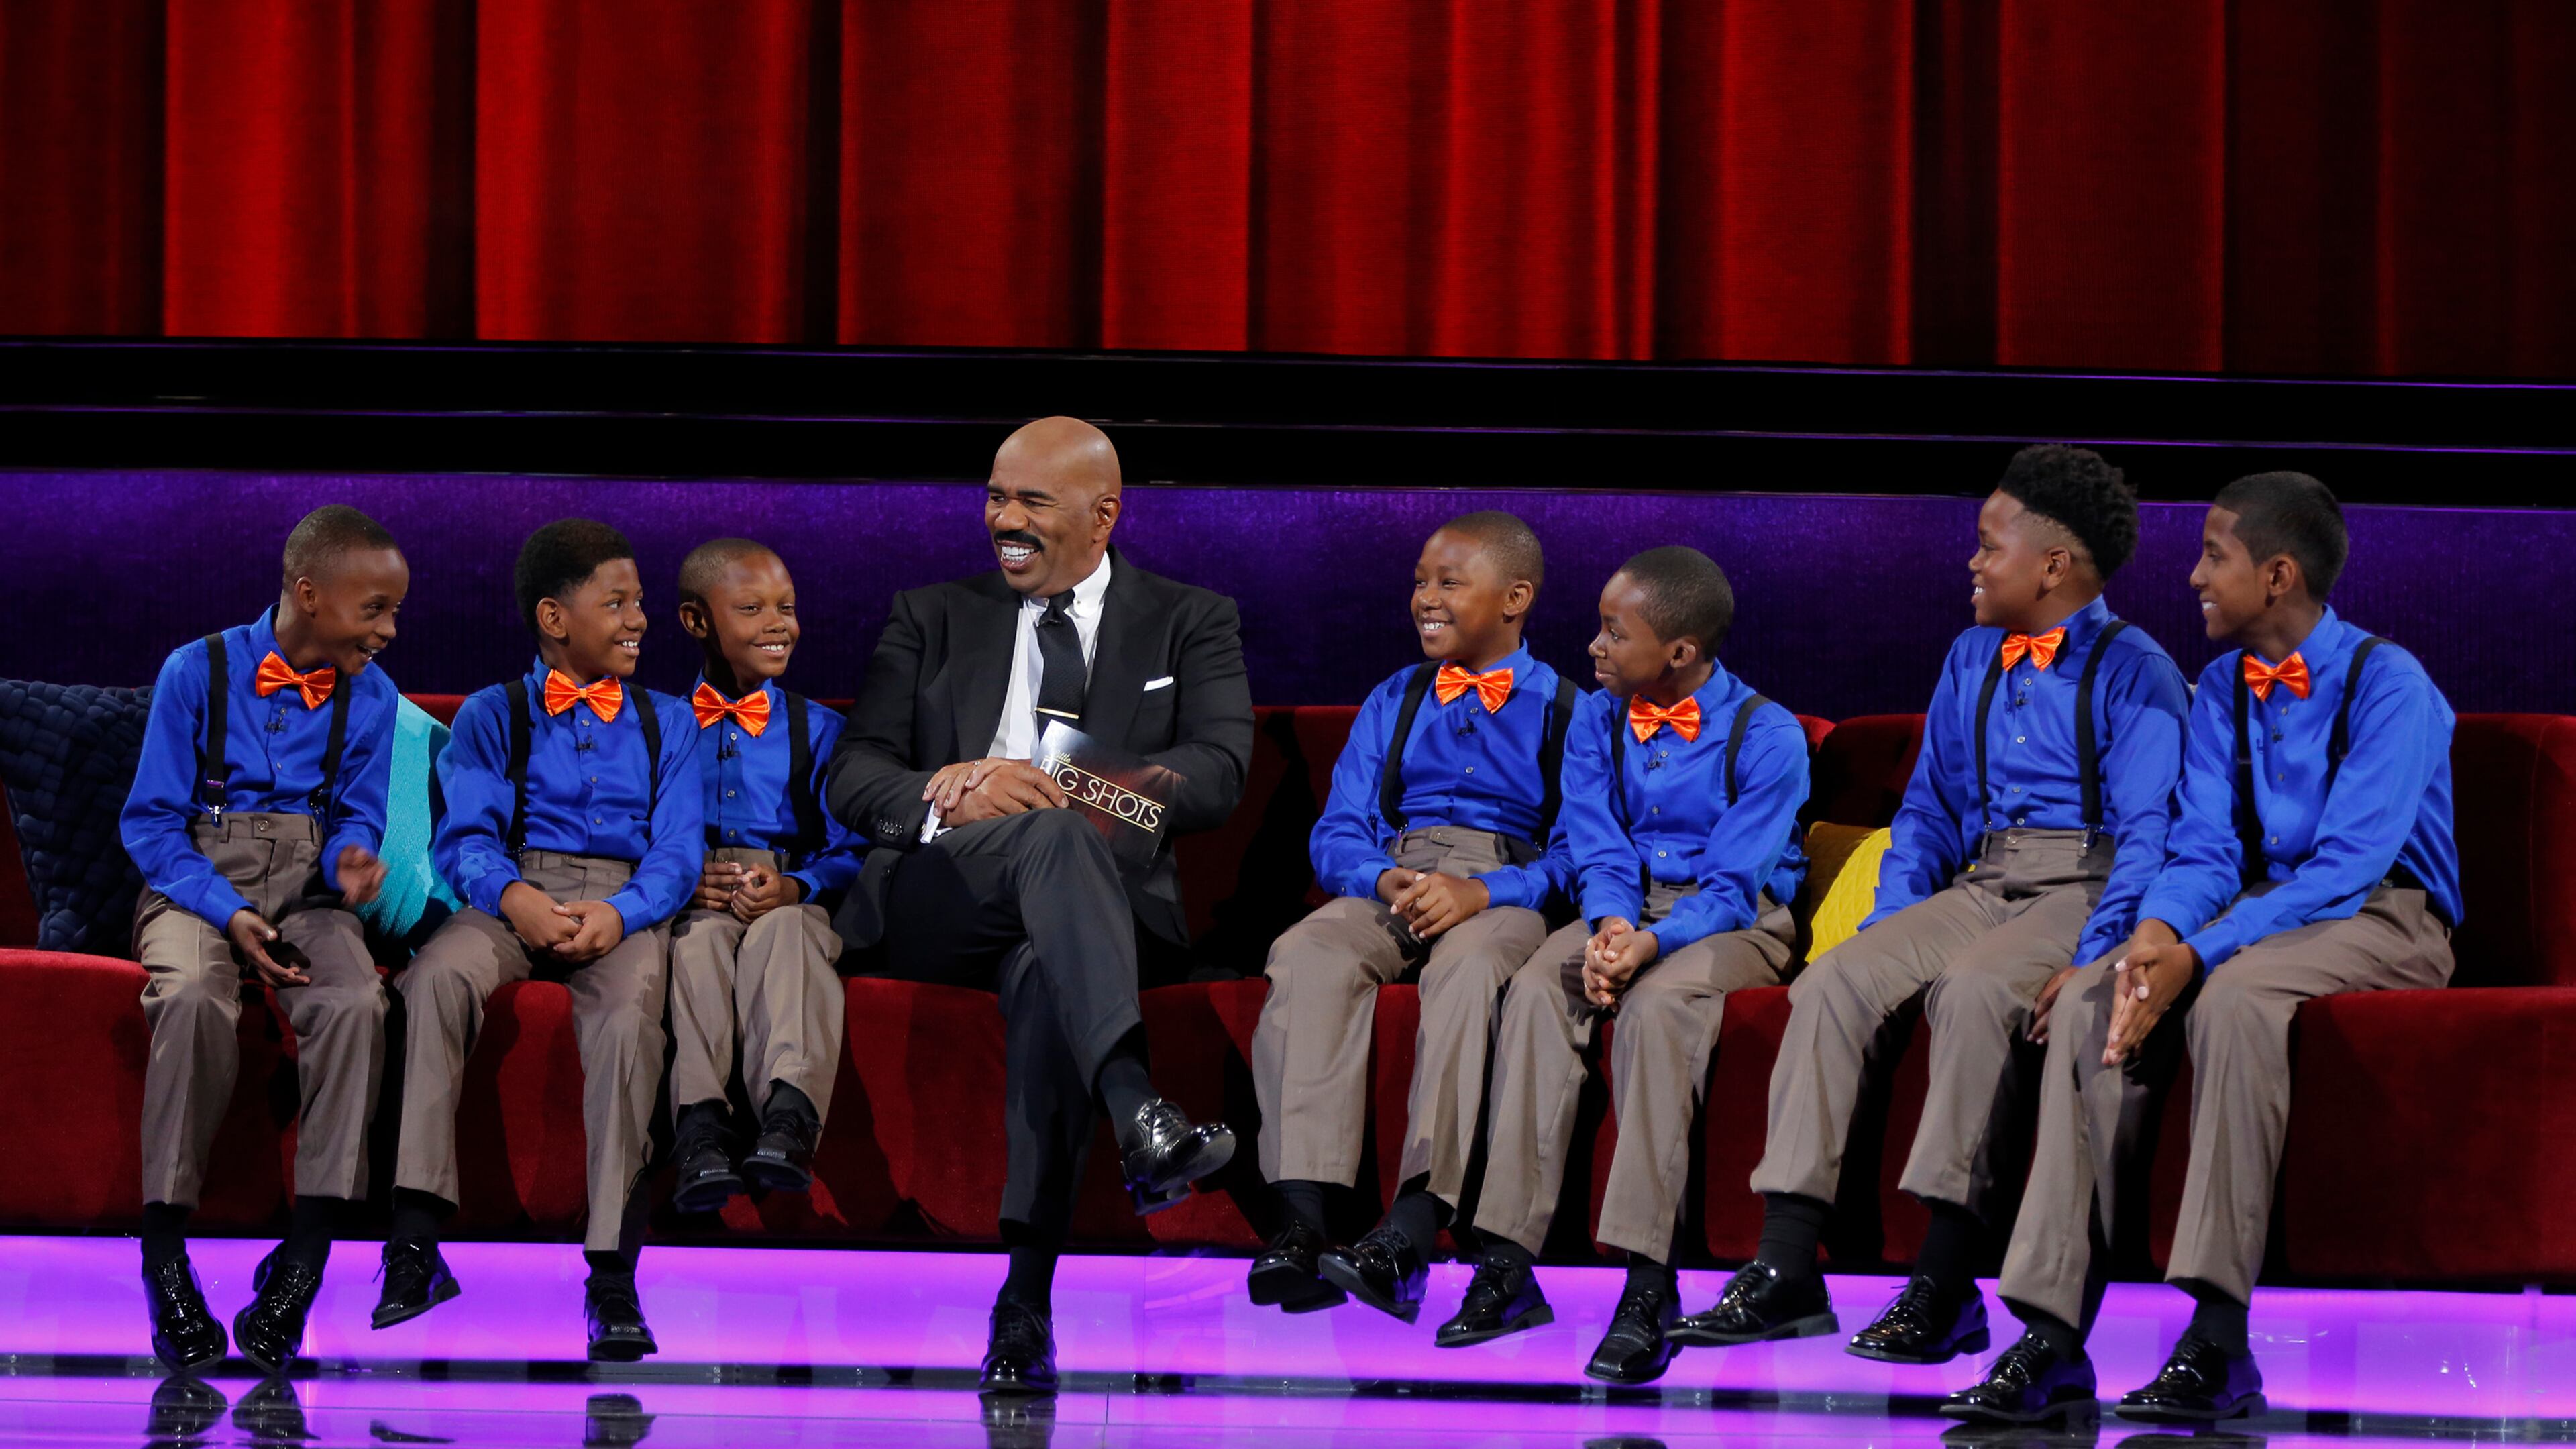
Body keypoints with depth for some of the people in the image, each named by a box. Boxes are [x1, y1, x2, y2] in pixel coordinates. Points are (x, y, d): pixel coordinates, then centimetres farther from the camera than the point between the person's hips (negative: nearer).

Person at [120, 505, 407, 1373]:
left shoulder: (370, 698, 8)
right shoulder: (198, 673, -3)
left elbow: (357, 816, 13)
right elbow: (151, 822, -3)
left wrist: (352, 858, -13)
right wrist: (228, 914, -16)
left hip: (307, 897, 3)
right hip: (196, 886, -3)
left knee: (356, 1003, -32)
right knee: (193, 995, -38)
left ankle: (303, 1263, -32)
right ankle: (164, 1260, -31)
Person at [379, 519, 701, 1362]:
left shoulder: (666, 723, 20)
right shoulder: (491, 715, 16)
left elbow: (677, 851, 7)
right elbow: (466, 838, 2)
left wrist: (618, 914, -16)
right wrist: (514, 897, -22)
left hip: (625, 905, 0)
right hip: (514, 900, 0)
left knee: (629, 1015, -35)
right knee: (435, 977, -34)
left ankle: (613, 1278, -37)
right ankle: (415, 1244, -36)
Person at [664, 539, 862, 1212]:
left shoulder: (818, 729, 18)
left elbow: (848, 850, 7)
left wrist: (793, 886, -15)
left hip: (788, 896, 0)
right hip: (686, 898, 0)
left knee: (785, 933, -36)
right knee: (698, 939, -35)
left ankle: (788, 1122, -57)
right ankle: (700, 1134, -52)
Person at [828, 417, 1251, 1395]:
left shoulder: (1190, 624, 16)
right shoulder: (932, 619, 21)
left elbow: (1218, 774, -2)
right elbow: (853, 780, 10)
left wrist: (1052, 784, -15)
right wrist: (943, 801, -14)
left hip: (1106, 897, 0)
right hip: (933, 903, 0)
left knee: (1046, 976, -38)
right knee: (1055, 838, -36)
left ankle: (1025, 1301, -45)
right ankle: (1136, 1112, -59)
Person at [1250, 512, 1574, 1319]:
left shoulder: (1565, 712, 11)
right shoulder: (1394, 702, 25)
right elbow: (1338, 833, 15)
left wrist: (1481, 892, -20)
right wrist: (1386, 880, -9)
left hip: (1505, 897, -4)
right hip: (1390, 886, 4)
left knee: (1467, 966, -40)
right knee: (1309, 957, -31)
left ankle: (1408, 1235, -52)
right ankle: (1303, 1221, -43)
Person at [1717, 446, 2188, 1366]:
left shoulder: (2132, 671, -4)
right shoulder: (1971, 661, 19)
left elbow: (2149, 833, -12)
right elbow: (1927, 813, 24)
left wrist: (2089, 958, -25)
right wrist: (1887, 928, 7)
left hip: (2085, 889, -7)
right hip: (1980, 885, 7)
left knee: (1971, 988, -36)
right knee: (1832, 984, -18)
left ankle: (1944, 1289, -35)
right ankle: (1785, 1271, -22)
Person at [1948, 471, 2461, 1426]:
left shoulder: (2387, 684, -13)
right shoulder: (2225, 689, 10)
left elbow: (2347, 870, -22)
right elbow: (2206, 847, 5)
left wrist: (2198, 955, -30)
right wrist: (2158, 930, -20)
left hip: (2382, 919, -6)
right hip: (2262, 910, 6)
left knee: (2232, 997, -37)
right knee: (2092, 1005, -21)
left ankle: (2219, 1347, -40)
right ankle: (2053, 1344, -28)